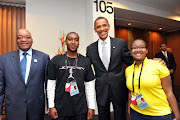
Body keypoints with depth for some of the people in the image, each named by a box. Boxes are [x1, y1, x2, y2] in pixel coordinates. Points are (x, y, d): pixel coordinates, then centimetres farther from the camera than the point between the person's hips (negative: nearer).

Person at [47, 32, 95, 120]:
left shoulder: (85, 61, 2)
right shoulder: (55, 60, -1)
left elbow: (89, 85, 3)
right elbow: (51, 84, 0)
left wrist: (91, 107, 0)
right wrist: (51, 106, -3)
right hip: (60, 109, 0)